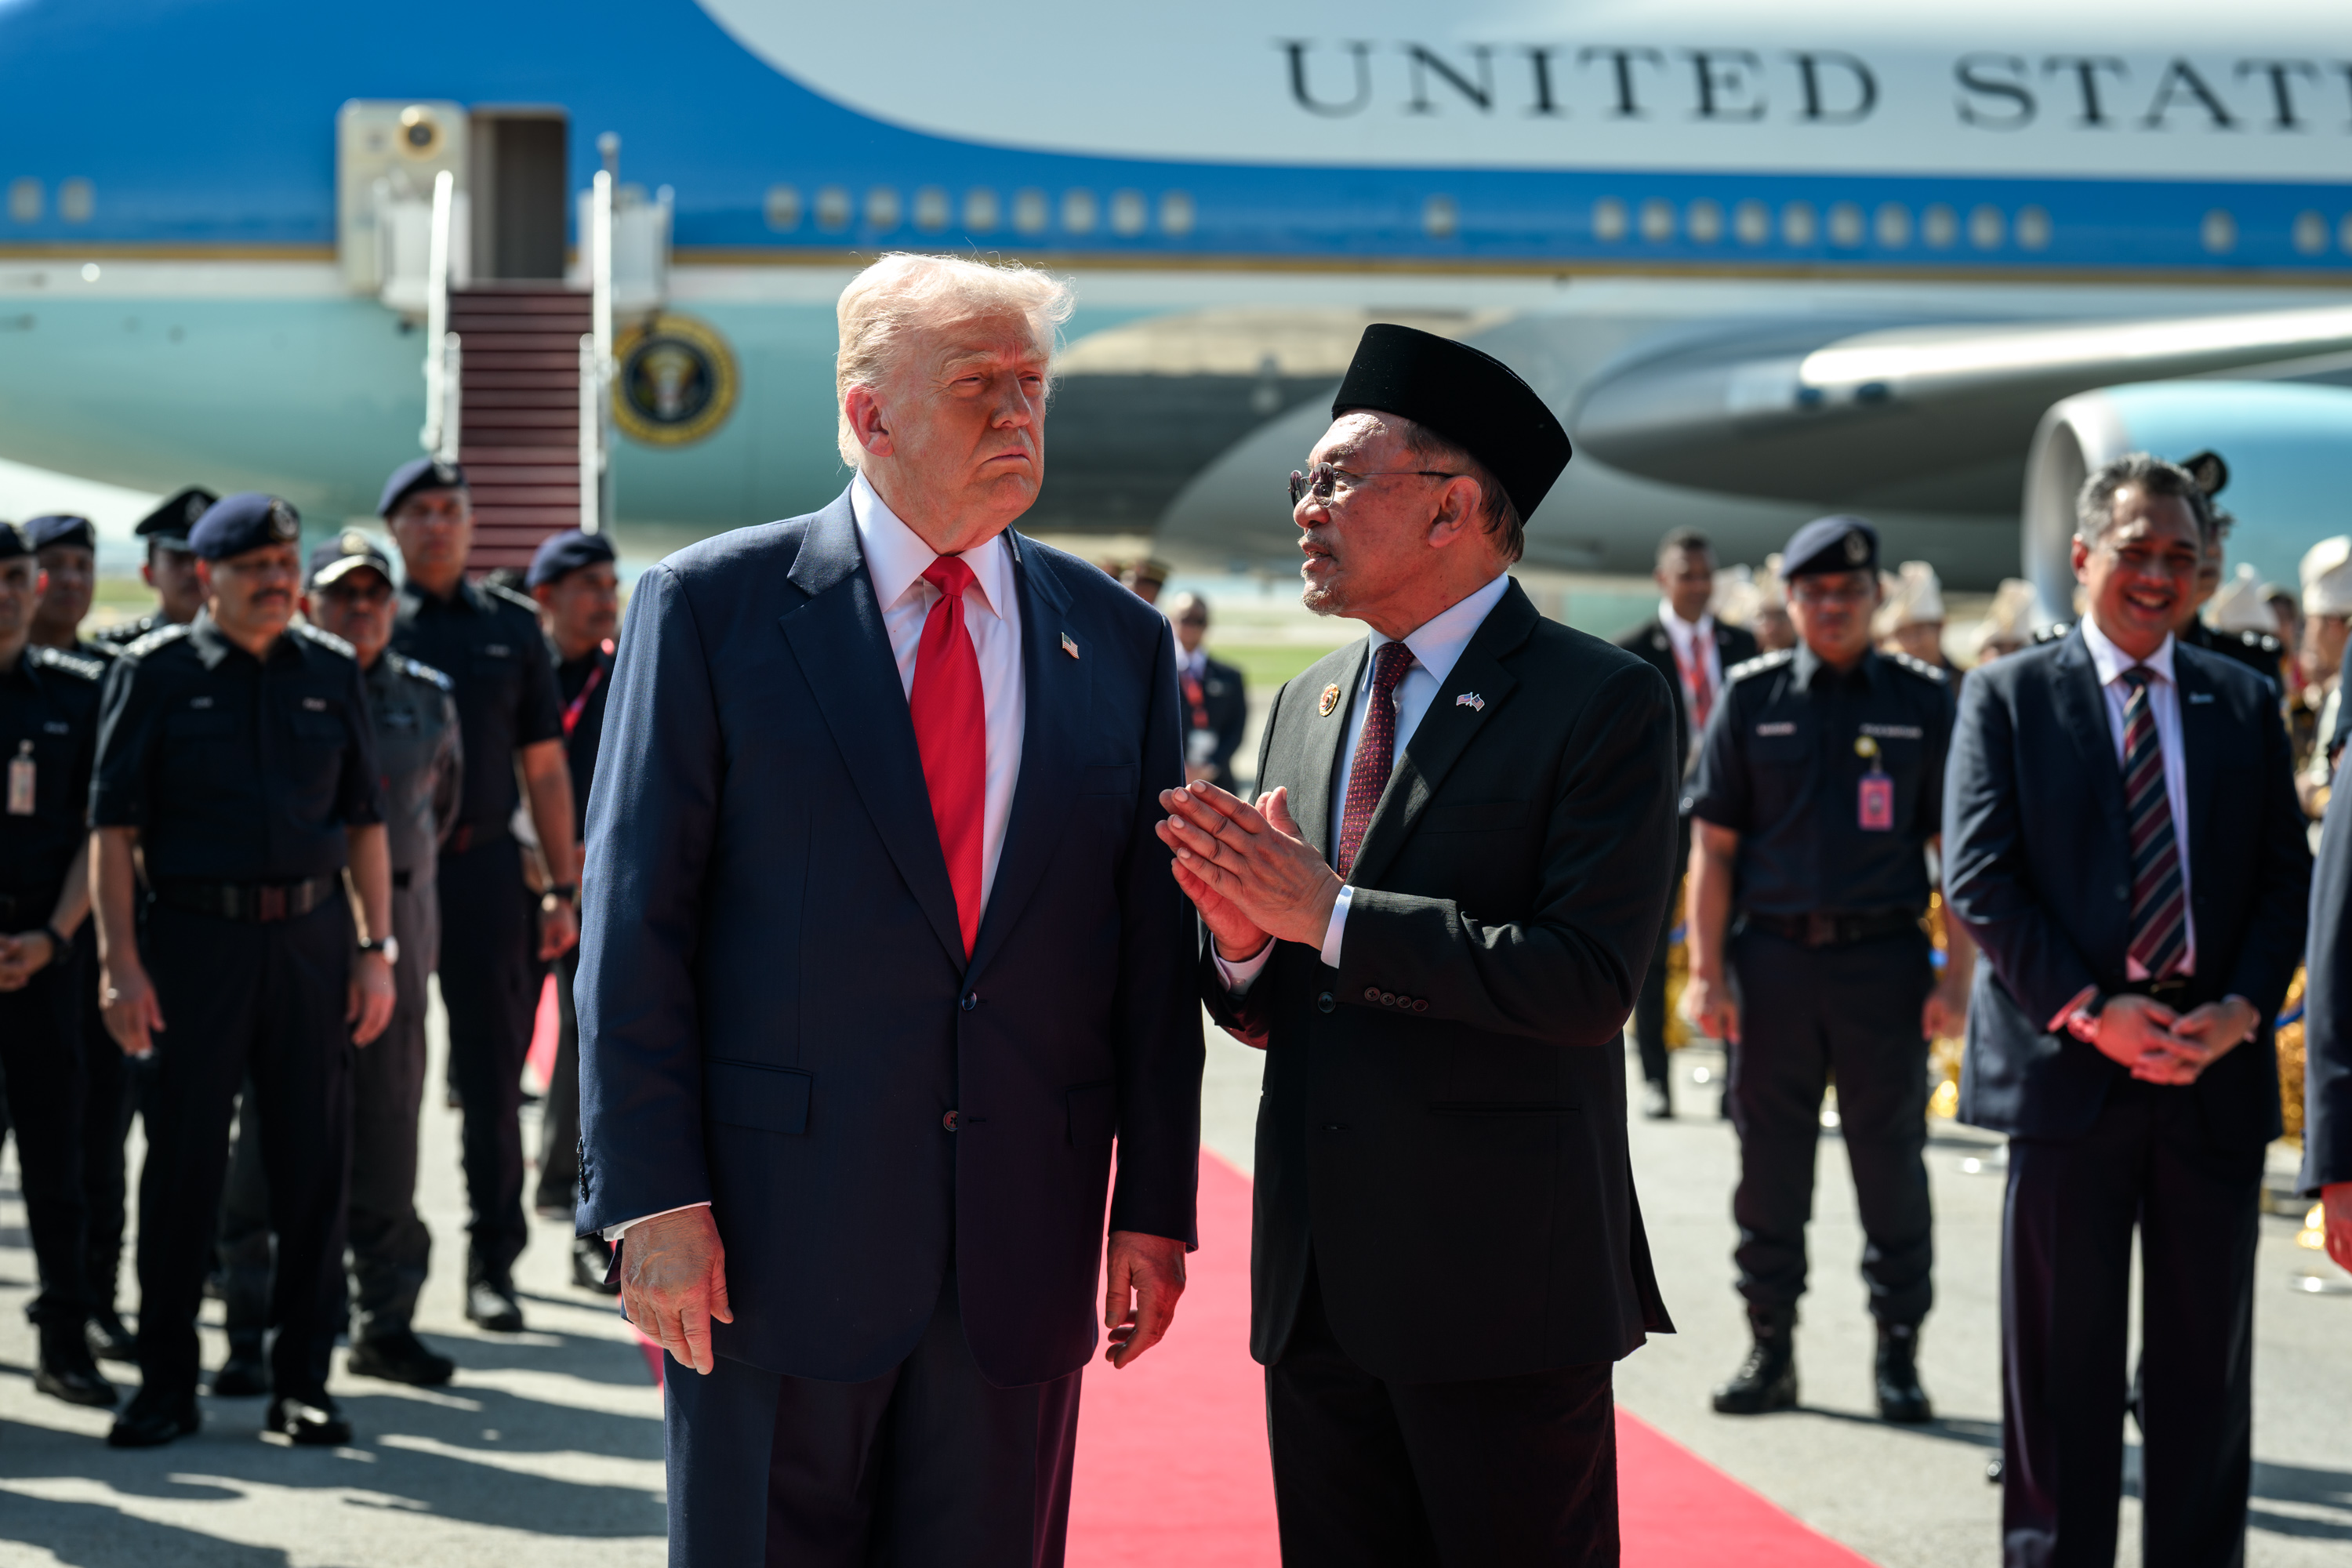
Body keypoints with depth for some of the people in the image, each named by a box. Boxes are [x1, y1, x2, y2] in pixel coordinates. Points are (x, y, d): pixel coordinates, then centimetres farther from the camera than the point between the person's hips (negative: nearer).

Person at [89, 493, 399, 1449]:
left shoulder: (331, 672, 9)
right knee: (182, 1165, 2)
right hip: (196, 938, -3)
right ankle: (166, 1386, 12)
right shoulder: (155, 673, 1)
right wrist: (119, 961, -9)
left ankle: (301, 1385, 13)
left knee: (314, 1163, 4)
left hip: (312, 938, 3)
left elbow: (365, 821, 12)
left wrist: (377, 950, 5)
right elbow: (114, 826, -2)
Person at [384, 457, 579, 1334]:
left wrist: (563, 888, 6)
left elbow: (545, 767, 12)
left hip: (485, 870, 1)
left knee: (494, 1072, 1)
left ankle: (492, 1265, 8)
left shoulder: (511, 627, 11)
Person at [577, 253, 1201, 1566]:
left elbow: (1154, 950, 9)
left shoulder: (1118, 642, 9)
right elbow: (634, 919, -4)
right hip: (775, 1233, -3)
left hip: (1022, 1252, 3)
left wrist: (1157, 1207, 5)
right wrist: (652, 1200, -11)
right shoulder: (713, 608, -1)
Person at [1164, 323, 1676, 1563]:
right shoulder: (1306, 707, 15)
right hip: (1320, 1279, 7)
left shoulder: (1602, 702, -7)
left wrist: (1331, 914, -18)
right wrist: (1244, 941, -8)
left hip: (1503, 1282, -6)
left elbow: (1590, 982, -18)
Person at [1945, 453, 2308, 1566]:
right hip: (2071, 1064, -3)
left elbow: (2287, 878, 8)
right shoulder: (2007, 698, 2)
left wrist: (2244, 1008, -9)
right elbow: (1978, 880, -5)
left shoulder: (2245, 703, 11)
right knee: (2063, 1360, 3)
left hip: (2216, 1071, 3)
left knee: (2205, 1356, 9)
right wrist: (2091, 1011, -14)